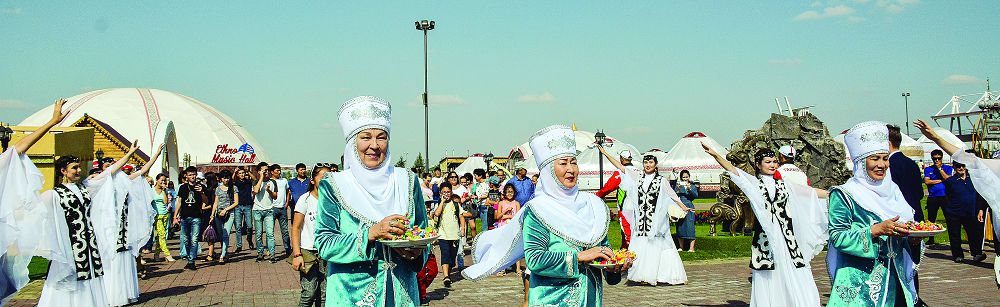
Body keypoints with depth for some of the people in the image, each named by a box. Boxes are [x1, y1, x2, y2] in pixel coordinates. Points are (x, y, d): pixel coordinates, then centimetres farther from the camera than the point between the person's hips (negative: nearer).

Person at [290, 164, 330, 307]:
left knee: (325, 294, 3)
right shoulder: (305, 199, -4)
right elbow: (296, 228, -4)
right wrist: (297, 254, -12)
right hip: (308, 252, -3)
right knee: (309, 293, -8)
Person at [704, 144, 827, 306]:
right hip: (765, 238, -2)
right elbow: (733, 170, -6)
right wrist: (715, 154, -18)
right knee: (767, 281, -1)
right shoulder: (753, 182, 6)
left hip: (787, 239, 2)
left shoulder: (784, 184, 15)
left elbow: (811, 192, 21)